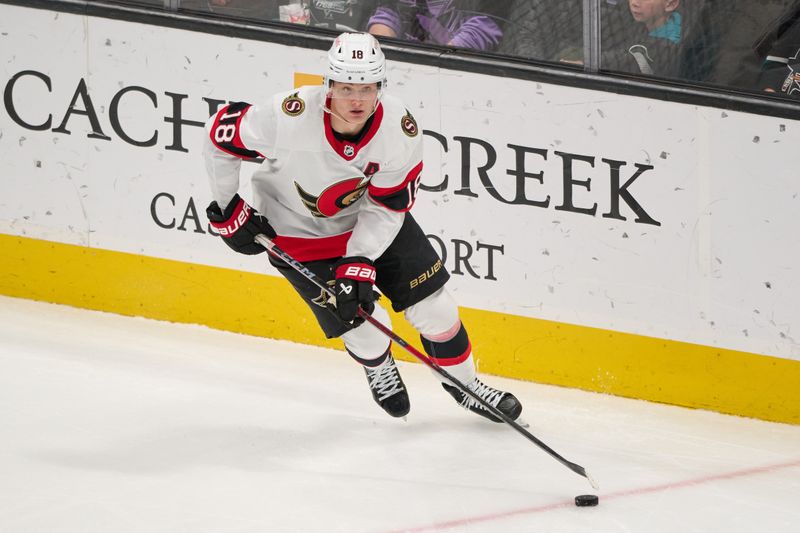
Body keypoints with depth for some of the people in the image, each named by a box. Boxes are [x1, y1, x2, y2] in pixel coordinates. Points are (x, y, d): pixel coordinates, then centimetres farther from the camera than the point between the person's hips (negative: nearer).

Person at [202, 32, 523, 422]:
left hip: (371, 219, 3)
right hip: (298, 231, -3)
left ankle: (463, 383, 27)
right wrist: (228, 210, -10)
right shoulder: (288, 118, -34)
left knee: (432, 304, 2)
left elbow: (387, 207, -16)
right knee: (362, 324, -5)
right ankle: (379, 369, 31)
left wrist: (359, 263, -27)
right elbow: (220, 134, -18)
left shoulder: (401, 129, -26)